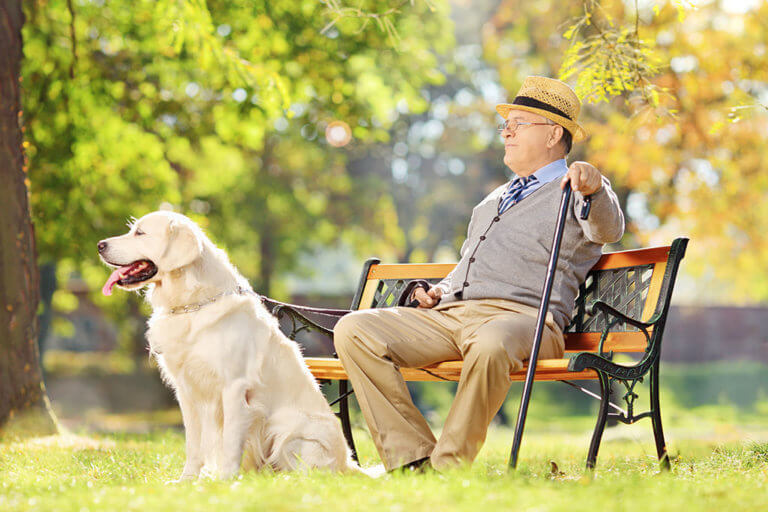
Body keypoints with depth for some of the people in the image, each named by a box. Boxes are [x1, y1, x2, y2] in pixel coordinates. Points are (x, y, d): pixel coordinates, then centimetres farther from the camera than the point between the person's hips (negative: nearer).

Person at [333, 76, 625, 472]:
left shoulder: (579, 191, 10)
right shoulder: (495, 199, 34)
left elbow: (608, 230, -13)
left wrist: (593, 188, -36)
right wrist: (439, 291, 18)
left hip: (520, 315, -7)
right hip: (449, 314, 7)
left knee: (491, 343, -44)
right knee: (352, 330, -14)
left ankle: (449, 465, -30)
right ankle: (413, 458, -20)